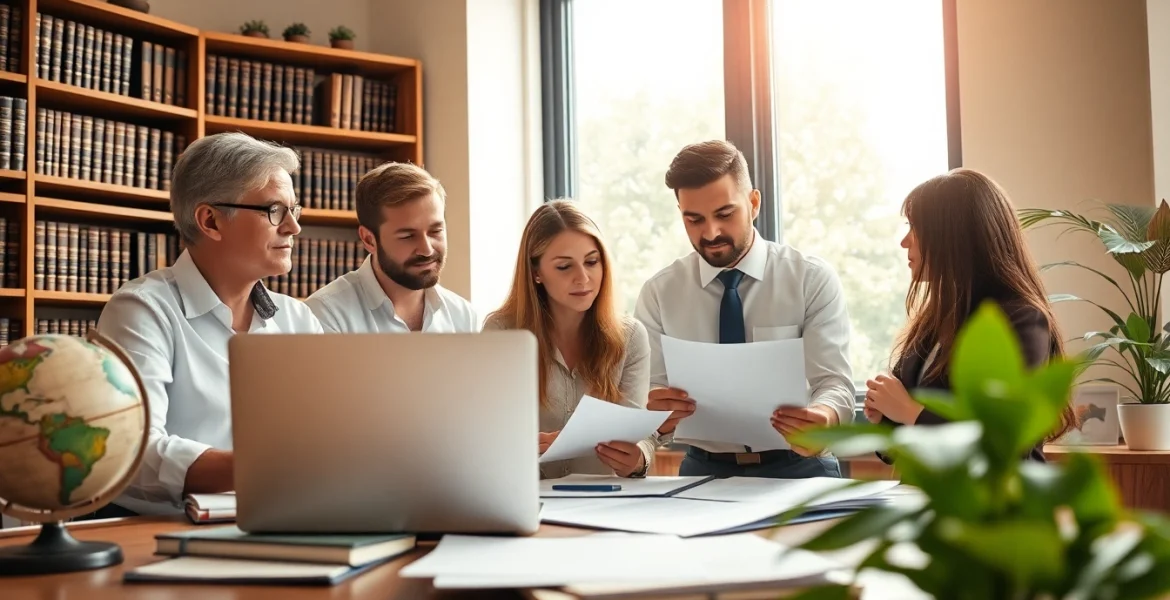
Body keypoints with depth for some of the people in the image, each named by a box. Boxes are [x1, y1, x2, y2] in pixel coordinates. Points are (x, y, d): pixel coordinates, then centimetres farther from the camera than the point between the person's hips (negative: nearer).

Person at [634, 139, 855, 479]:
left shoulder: (814, 280, 0)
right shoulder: (658, 294, 3)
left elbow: (834, 384, -8)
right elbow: (649, 398, -2)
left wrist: (822, 420, -32)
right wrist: (658, 417, -26)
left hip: (799, 468, -1)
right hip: (705, 470, 2)